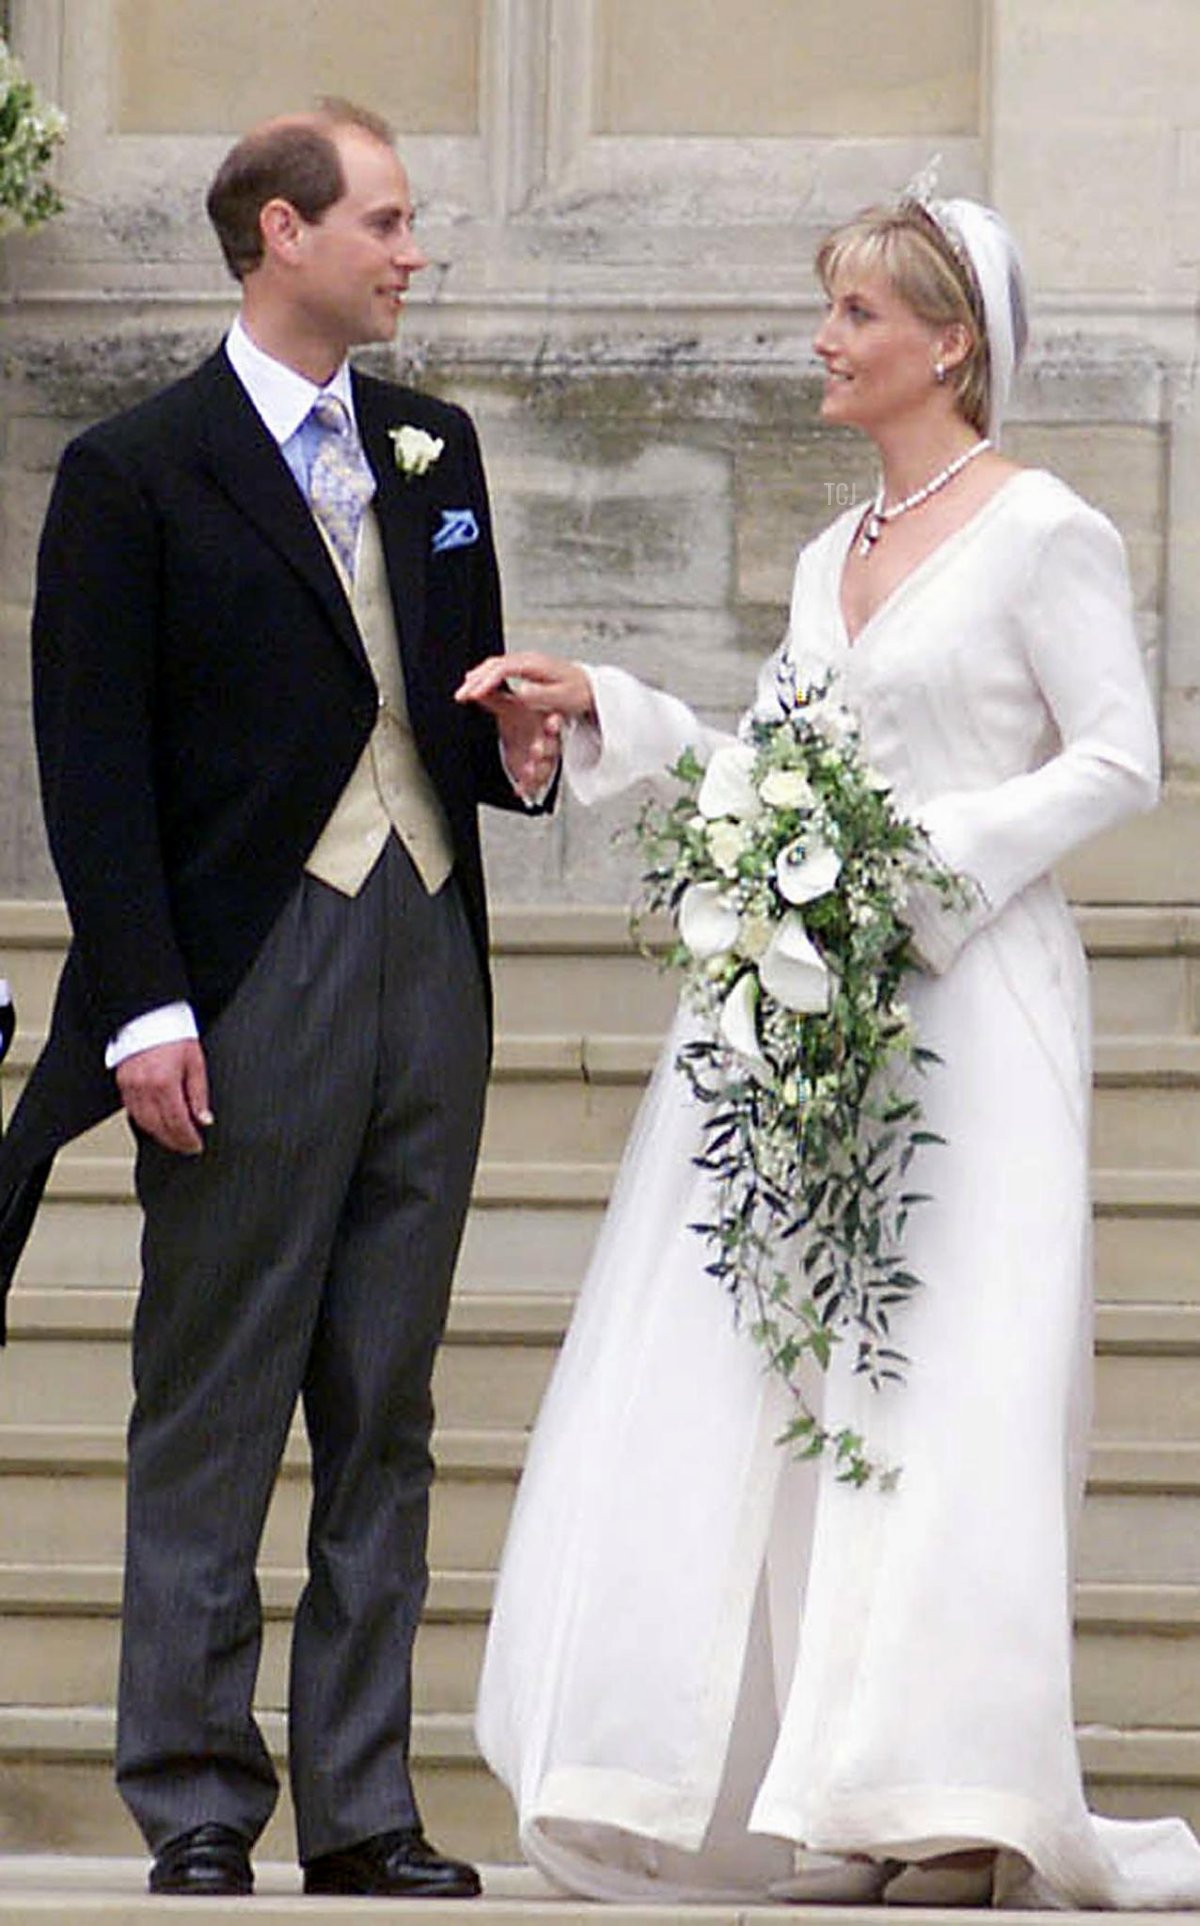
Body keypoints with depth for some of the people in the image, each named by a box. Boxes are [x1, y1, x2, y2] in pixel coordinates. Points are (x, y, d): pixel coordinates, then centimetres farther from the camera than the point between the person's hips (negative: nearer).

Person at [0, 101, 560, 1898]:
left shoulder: (434, 453, 15)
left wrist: (515, 752, 0)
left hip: (430, 961, 6)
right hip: (254, 986, -6)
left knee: (385, 1418, 7)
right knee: (213, 1417, -2)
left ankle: (362, 1805, 10)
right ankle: (197, 1806, 3)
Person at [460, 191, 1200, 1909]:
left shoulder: (1043, 533, -4)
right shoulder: (832, 555, 18)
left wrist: (933, 864, -17)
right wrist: (600, 712, 11)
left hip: (968, 991, -8)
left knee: (945, 1377, -10)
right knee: (756, 1368, 2)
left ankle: (951, 1821, -8)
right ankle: (800, 1785, 6)